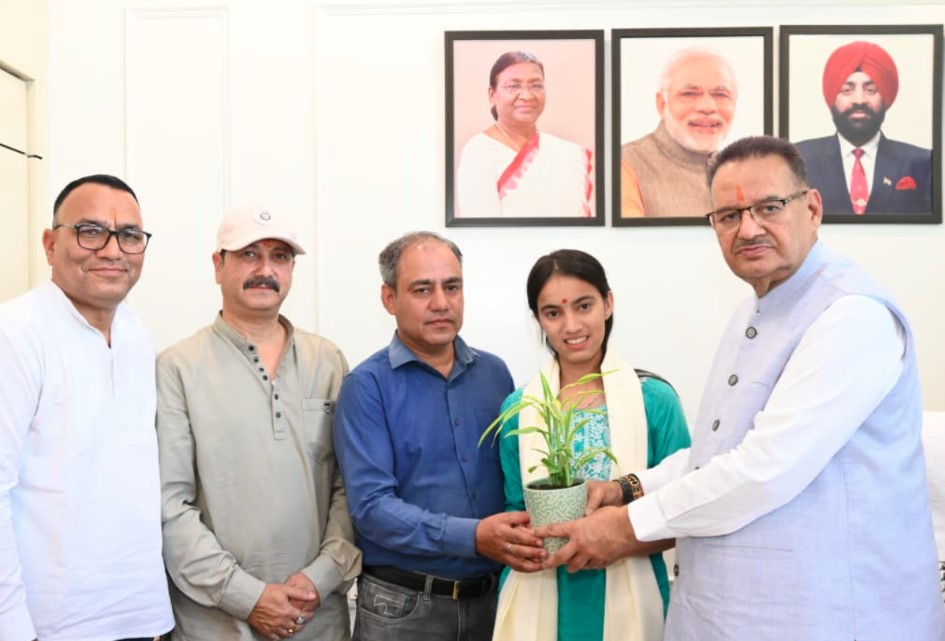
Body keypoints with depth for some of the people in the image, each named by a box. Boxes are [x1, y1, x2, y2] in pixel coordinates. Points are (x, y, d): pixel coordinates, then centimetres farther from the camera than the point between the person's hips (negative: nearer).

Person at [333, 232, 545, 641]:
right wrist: (473, 537, -26)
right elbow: (371, 505, -17)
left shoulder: (495, 373, 5)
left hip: (493, 598, 4)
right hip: (402, 605, -4)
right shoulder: (368, 385, -9)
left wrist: (525, 535, -11)